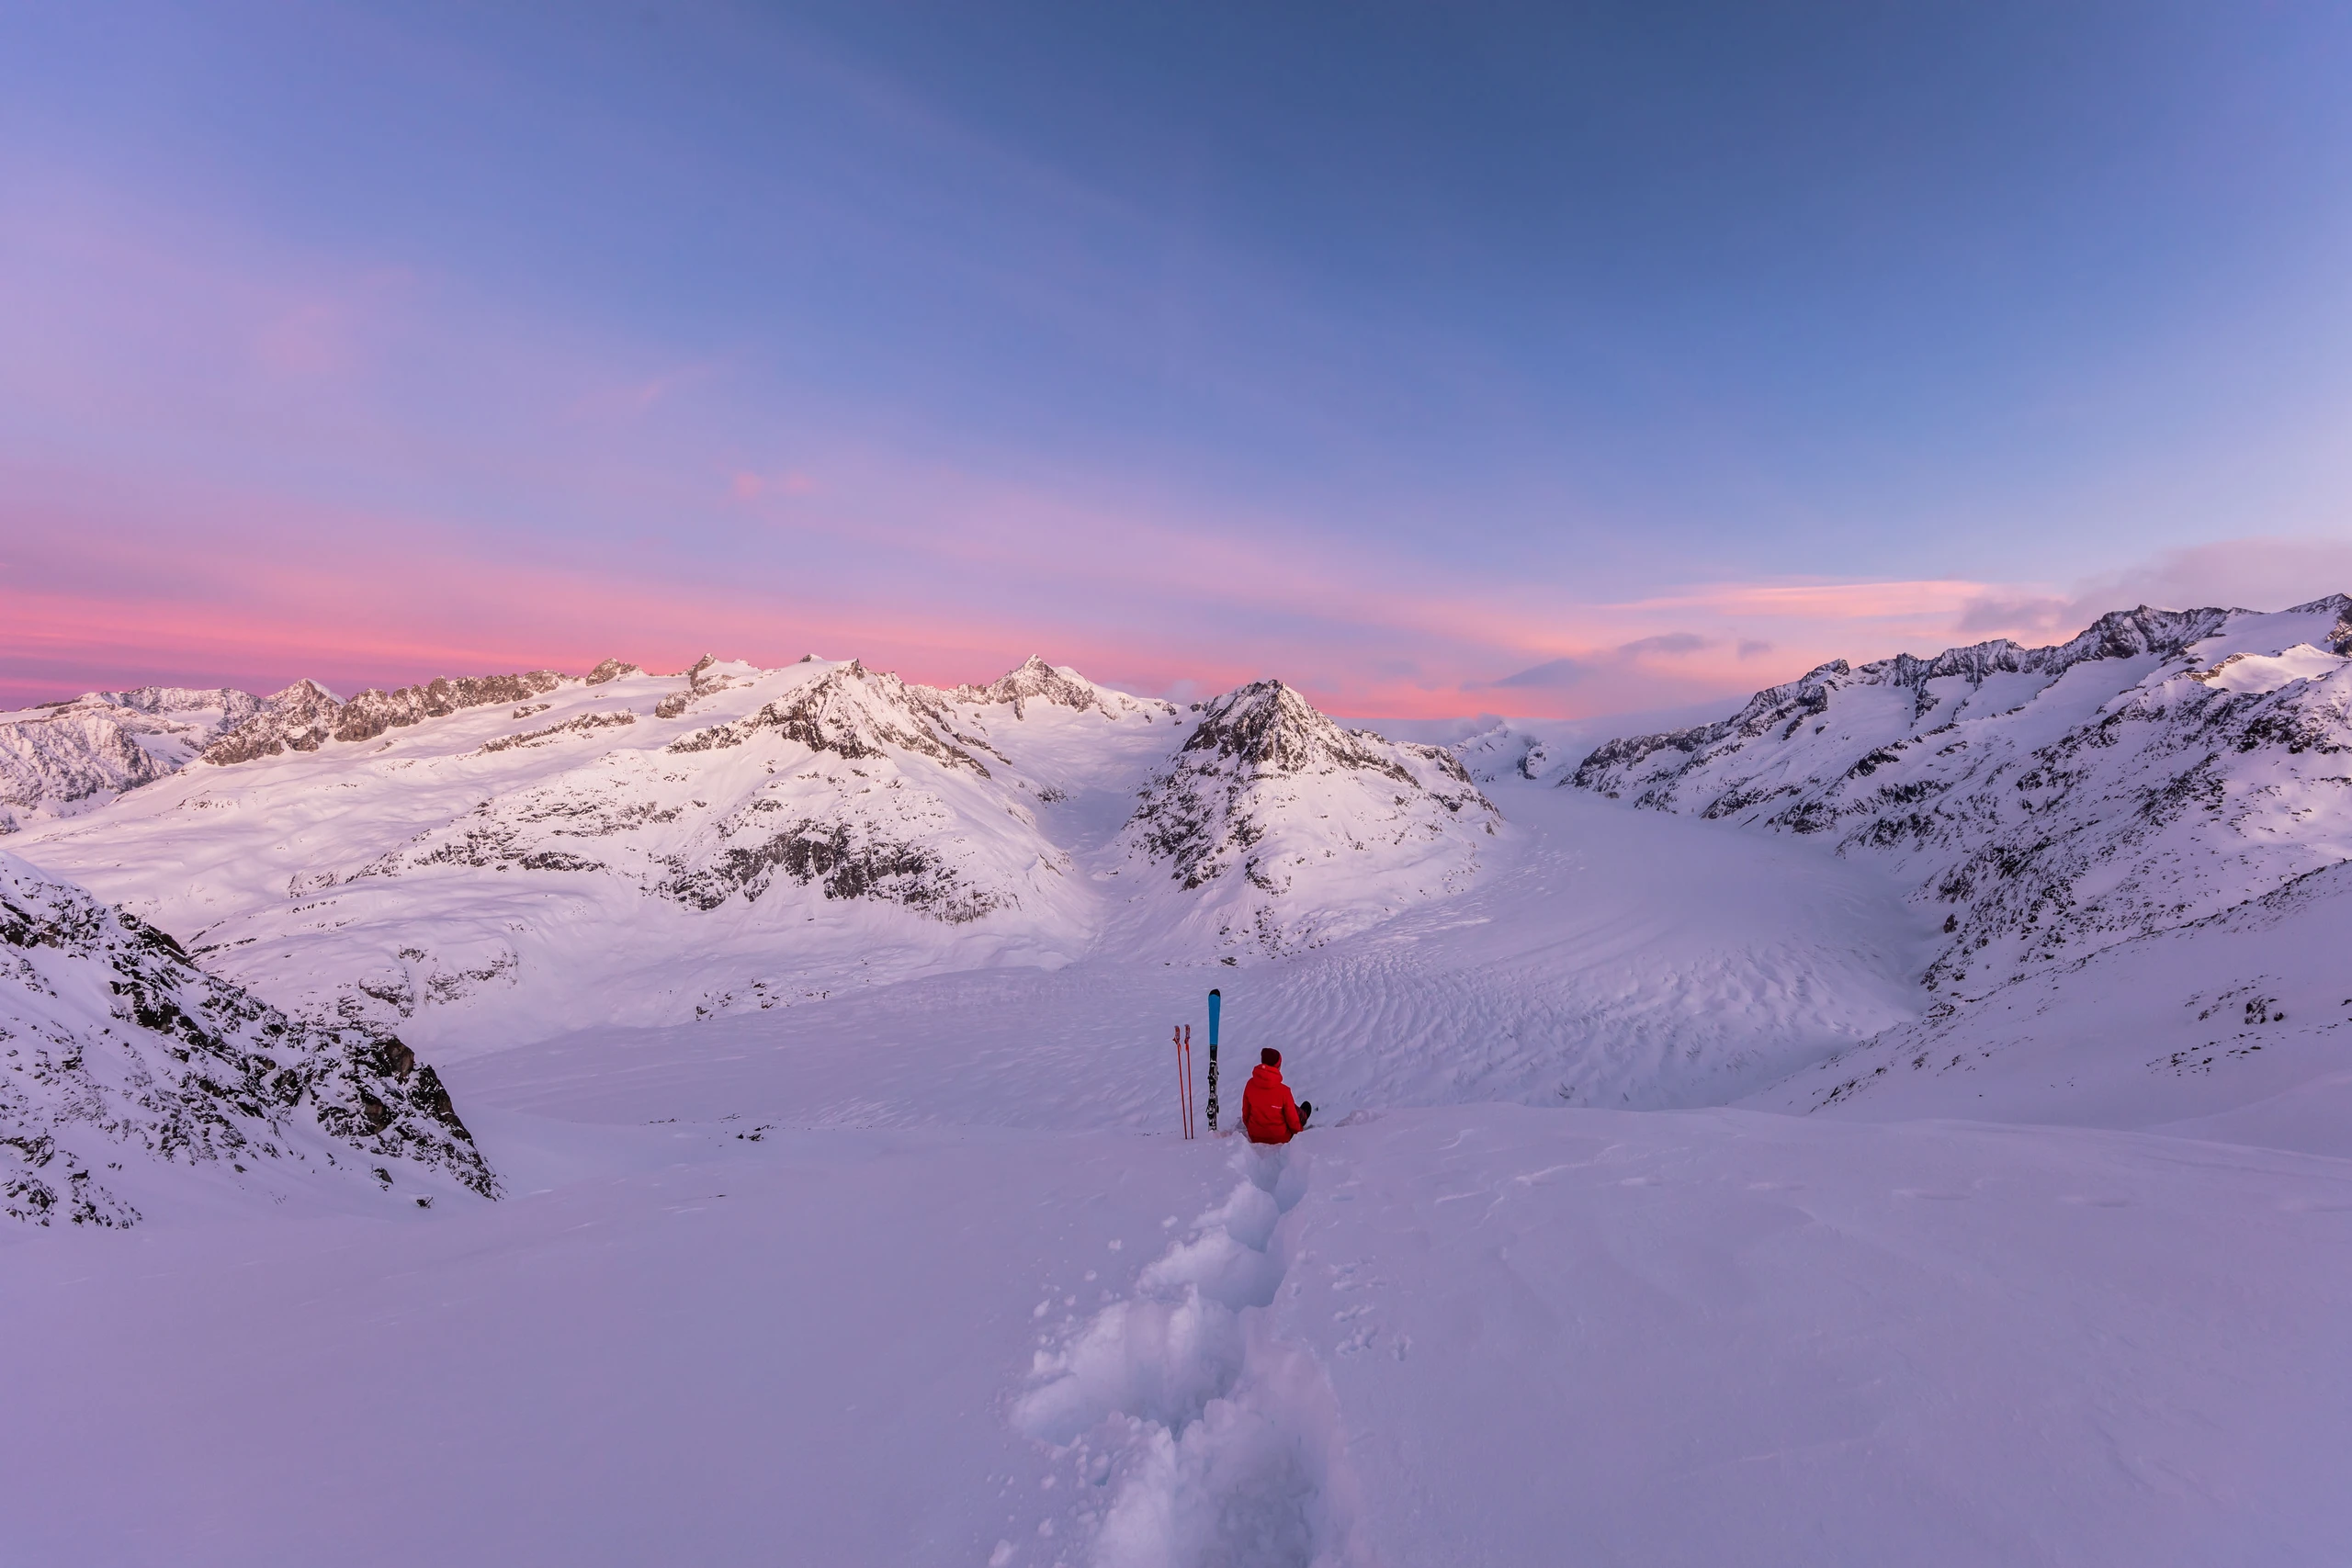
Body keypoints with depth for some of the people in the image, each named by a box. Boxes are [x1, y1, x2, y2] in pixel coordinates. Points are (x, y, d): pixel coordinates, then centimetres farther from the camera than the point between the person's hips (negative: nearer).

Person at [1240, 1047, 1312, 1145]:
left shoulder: (1250, 1084, -15)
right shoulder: (1283, 1090, -26)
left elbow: (1246, 1111, 0)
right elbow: (1292, 1118, -13)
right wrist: (1298, 1130, 9)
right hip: (1280, 1138, -4)